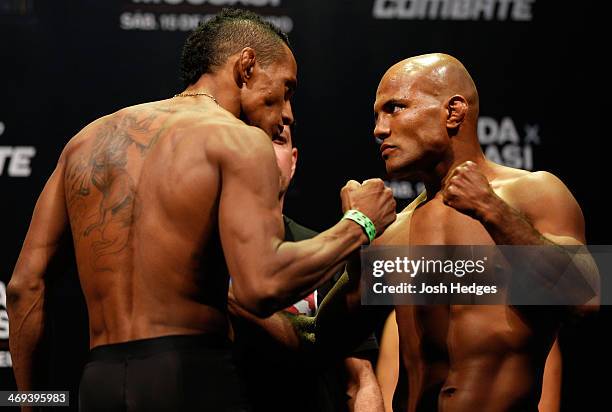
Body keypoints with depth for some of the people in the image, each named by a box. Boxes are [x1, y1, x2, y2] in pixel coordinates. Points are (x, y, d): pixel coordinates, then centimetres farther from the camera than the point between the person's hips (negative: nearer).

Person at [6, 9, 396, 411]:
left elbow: (25, 284, 12)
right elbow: (262, 285, -18)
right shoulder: (239, 140, -3)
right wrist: (358, 225, -3)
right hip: (194, 377, -6)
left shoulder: (90, 138, 16)